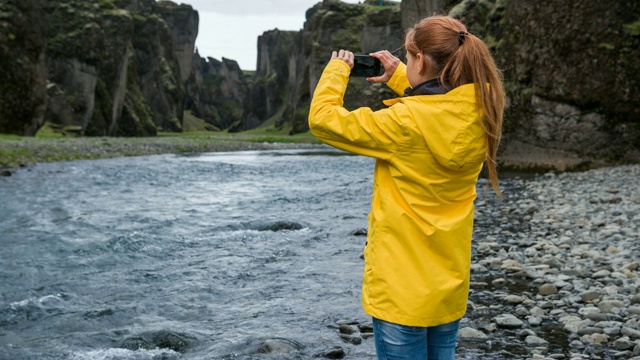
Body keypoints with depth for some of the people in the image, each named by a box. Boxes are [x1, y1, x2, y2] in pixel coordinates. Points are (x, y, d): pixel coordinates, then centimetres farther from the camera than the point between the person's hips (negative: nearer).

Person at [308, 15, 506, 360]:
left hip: (402, 286, -6)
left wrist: (337, 69, 1)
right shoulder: (478, 117, -4)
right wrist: (398, 78, 18)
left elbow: (322, 117, -15)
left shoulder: (405, 123, -23)